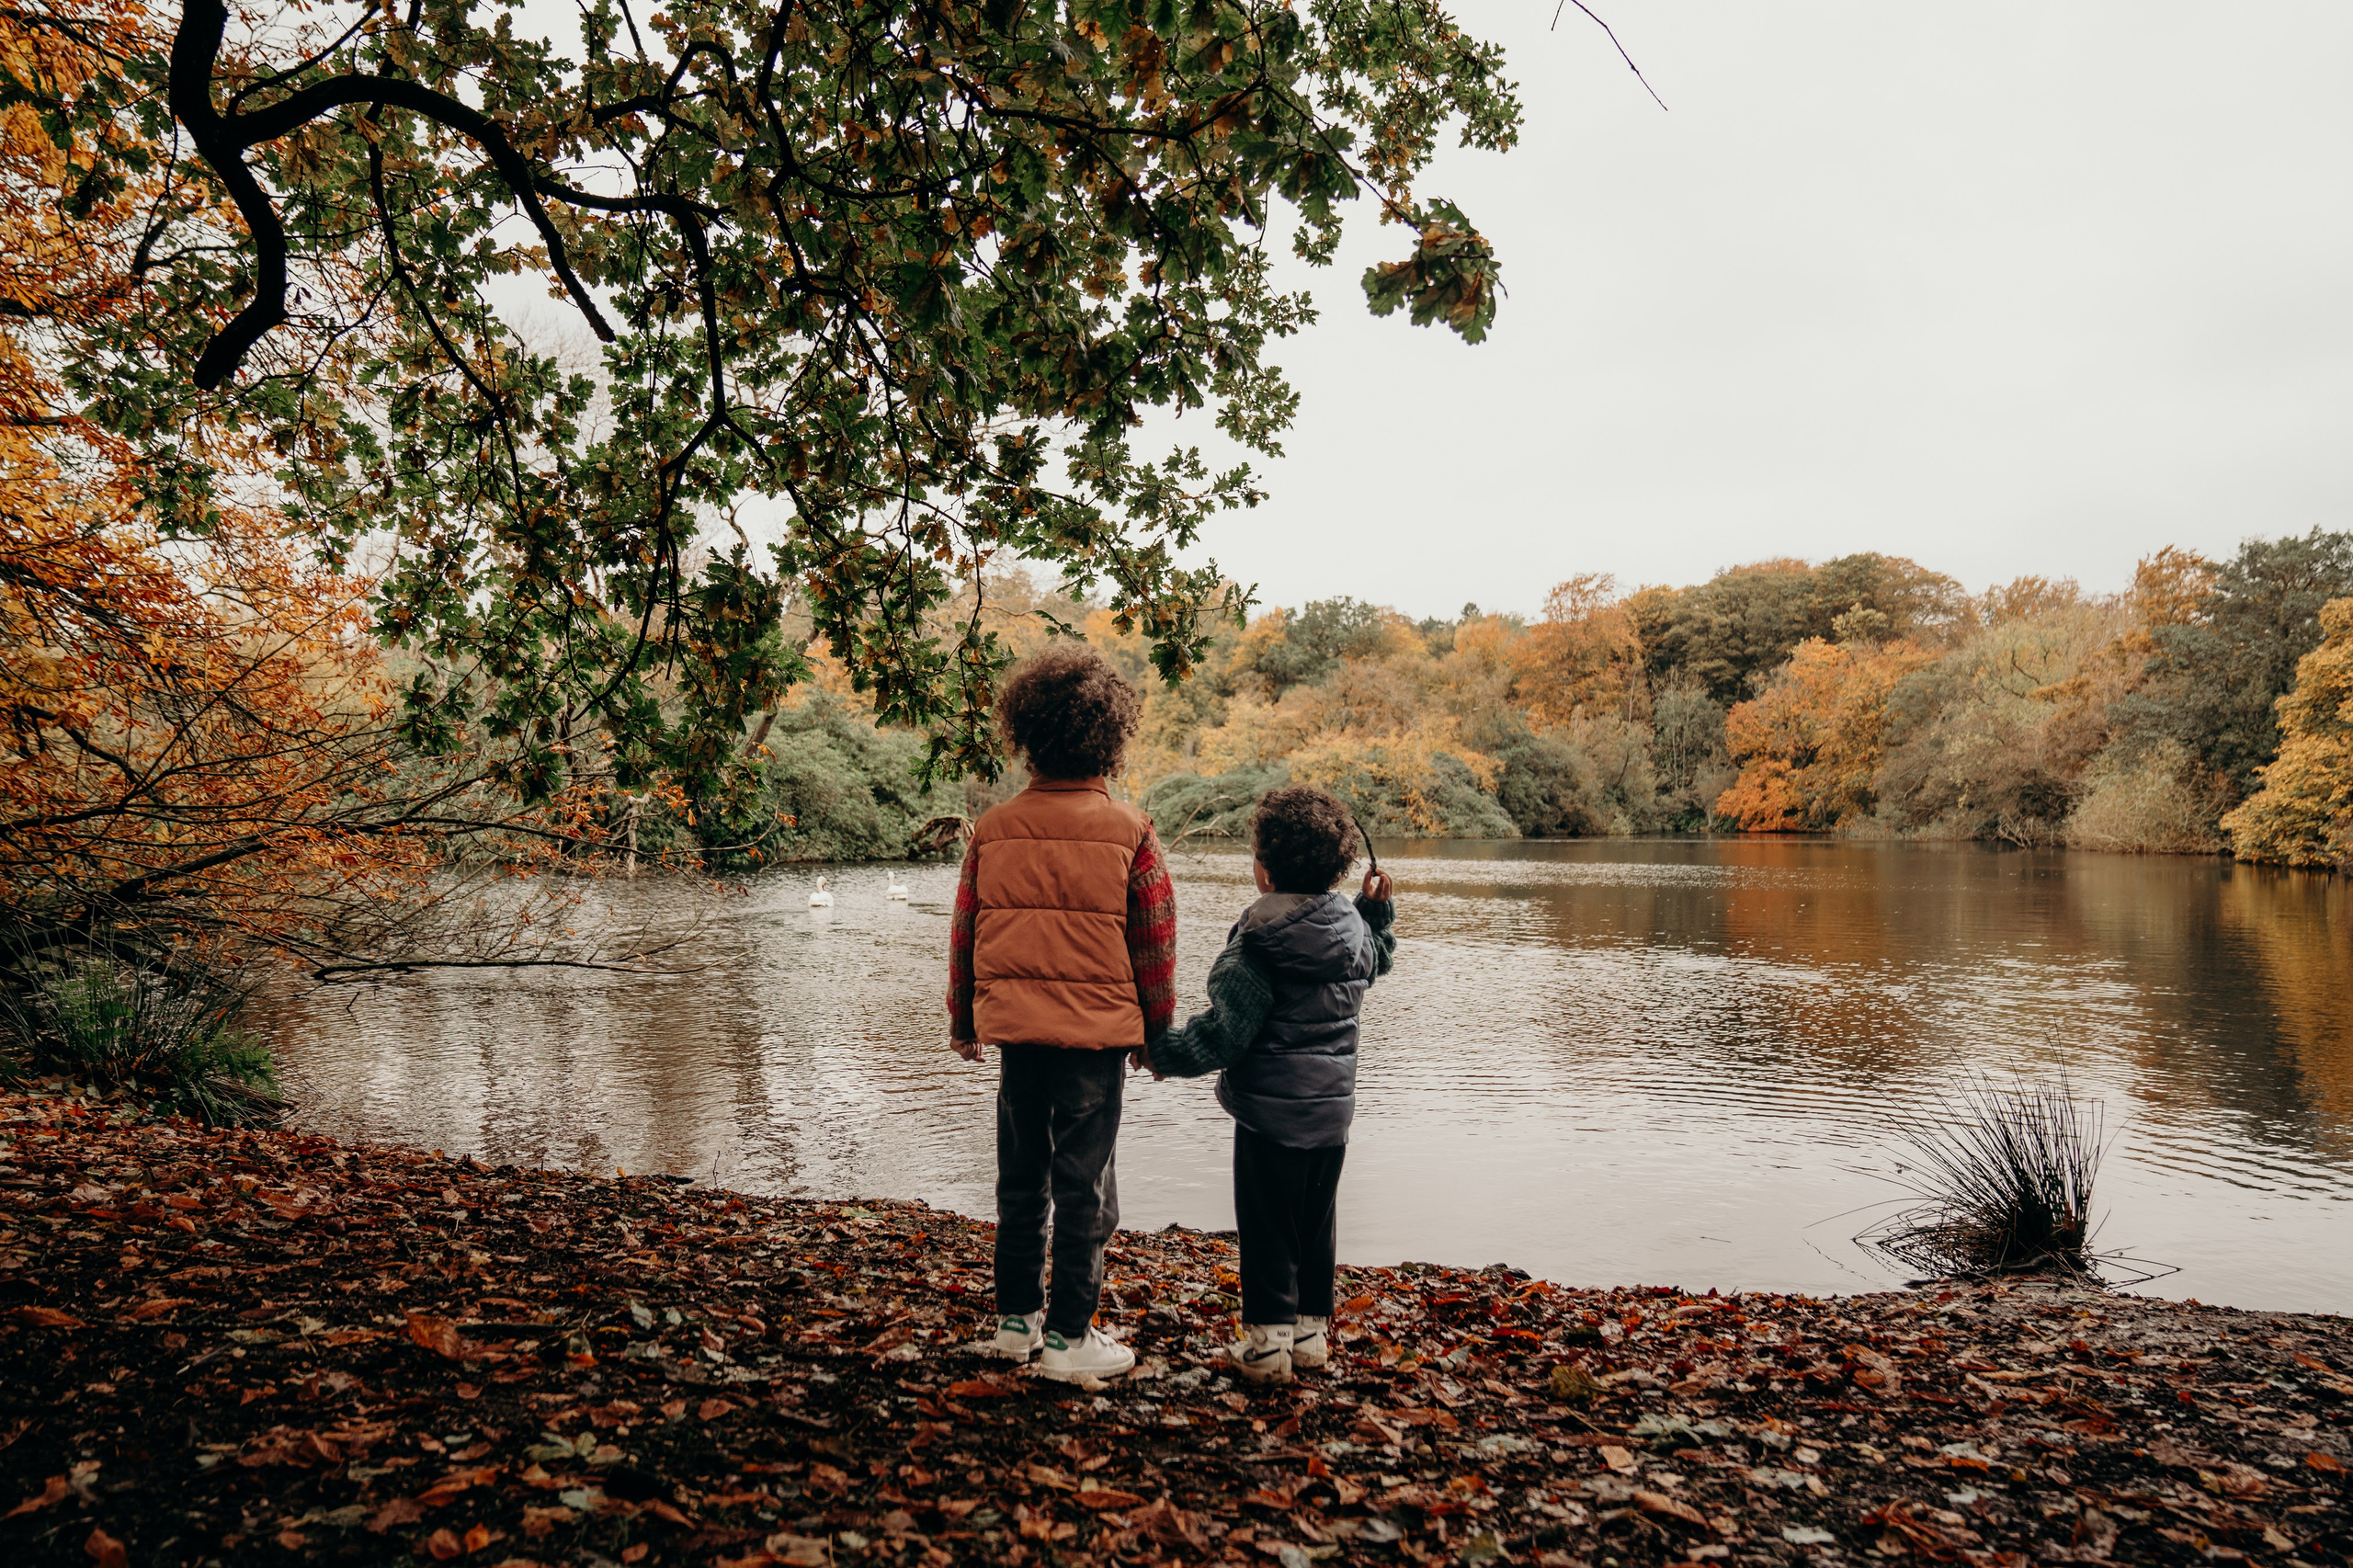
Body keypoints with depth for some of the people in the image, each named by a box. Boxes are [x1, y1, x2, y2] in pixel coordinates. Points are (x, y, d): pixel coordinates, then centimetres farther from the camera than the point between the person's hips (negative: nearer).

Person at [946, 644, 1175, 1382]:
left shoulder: (994, 830, 0)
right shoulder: (1128, 832, -8)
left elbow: (964, 933, 7)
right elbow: (1155, 942, -4)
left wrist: (962, 1022, 20)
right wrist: (1158, 1030, 8)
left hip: (1014, 1028, 4)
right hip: (1096, 1031, -3)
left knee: (1022, 1178, 17)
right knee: (1084, 1185, 6)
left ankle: (1016, 1318, 28)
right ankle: (1069, 1336, 12)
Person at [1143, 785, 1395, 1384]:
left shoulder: (1259, 938, -18)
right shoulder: (1353, 927, 2)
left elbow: (1226, 1029, -18)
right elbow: (1377, 959, 27)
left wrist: (1164, 1052, -5)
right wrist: (1378, 909, 30)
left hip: (1271, 1107, -6)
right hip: (1333, 1104, 7)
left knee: (1267, 1226, 4)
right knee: (1316, 1221, 17)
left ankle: (1267, 1339, 9)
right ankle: (1311, 1328, 27)